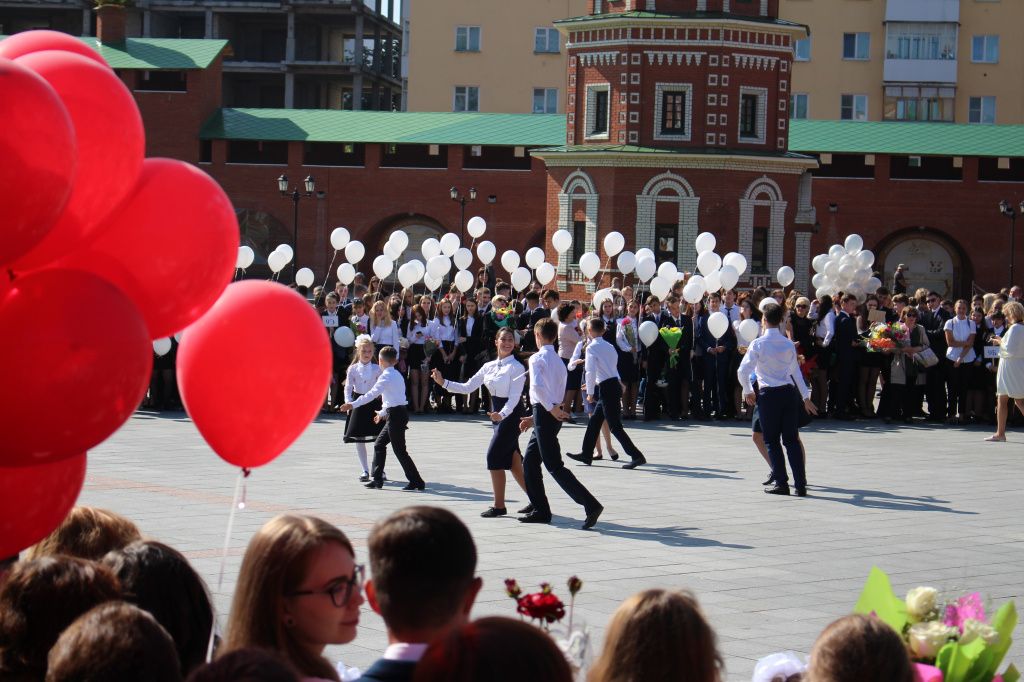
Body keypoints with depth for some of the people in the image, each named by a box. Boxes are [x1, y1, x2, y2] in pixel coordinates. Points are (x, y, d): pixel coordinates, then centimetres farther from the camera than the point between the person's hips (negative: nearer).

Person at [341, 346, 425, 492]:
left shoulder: (386, 377, -14)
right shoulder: (397, 375, 15)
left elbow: (371, 394, -24)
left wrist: (353, 405, -24)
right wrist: (383, 413, 33)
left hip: (395, 415, -10)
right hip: (397, 413, 10)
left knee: (399, 450, -5)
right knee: (379, 444, 15)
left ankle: (416, 481, -3)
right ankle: (377, 478, 17)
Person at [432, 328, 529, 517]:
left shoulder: (516, 367, -11)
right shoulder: (489, 367, 9)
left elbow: (515, 396, -19)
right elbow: (468, 387, 11)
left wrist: (502, 414, -35)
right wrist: (443, 382, 0)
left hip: (512, 414, -7)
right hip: (498, 414, 7)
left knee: (494, 455, -11)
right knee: (511, 459, 11)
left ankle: (499, 505, -4)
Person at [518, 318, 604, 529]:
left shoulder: (537, 358, -8)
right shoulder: (559, 362, 18)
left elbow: (537, 386, -27)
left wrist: (550, 408, -20)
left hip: (545, 414, -9)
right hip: (553, 414, 9)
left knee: (554, 466, -10)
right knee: (530, 462, 16)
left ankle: (591, 504, -20)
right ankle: (540, 510, 17)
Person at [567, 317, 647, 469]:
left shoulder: (592, 348, -10)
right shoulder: (609, 346, 13)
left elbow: (591, 371, -17)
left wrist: (590, 392, -10)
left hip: (606, 388, -9)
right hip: (614, 382, 9)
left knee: (615, 426, -7)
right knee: (594, 421, 18)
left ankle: (636, 456, -12)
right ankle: (587, 454, 26)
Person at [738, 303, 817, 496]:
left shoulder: (757, 344, -6)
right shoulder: (788, 344, 7)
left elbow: (742, 371, -11)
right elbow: (796, 372, 13)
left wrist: (748, 391, 6)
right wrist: (806, 396, 22)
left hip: (768, 394, -4)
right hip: (788, 392, 4)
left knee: (771, 440, 6)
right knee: (792, 439, 6)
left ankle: (782, 483, 1)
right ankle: (800, 485, 1)